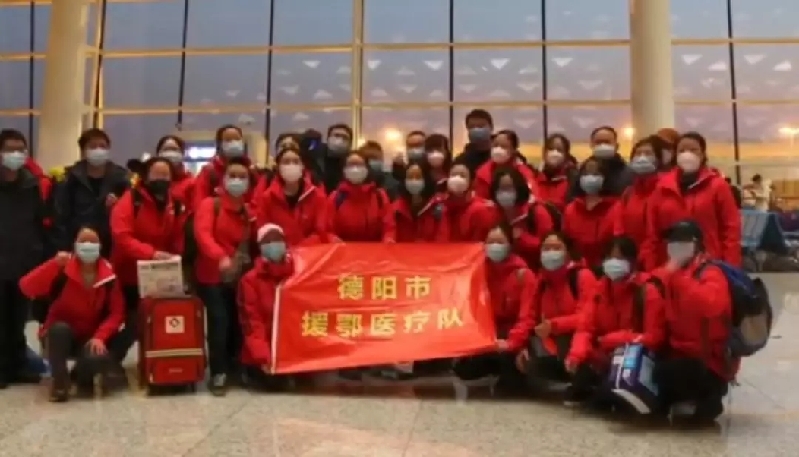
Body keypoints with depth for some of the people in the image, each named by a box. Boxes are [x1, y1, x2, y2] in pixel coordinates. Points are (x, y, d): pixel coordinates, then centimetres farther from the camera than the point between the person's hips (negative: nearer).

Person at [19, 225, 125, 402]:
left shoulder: (108, 275, -8)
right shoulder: (63, 270, -13)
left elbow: (116, 312, -8)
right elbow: (26, 288, -25)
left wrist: (100, 337, -22)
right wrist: (54, 263, -35)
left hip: (91, 338, 1)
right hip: (60, 336, -1)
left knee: (99, 359, -31)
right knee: (60, 328, -36)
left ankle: (82, 375, 9)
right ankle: (59, 382, -14)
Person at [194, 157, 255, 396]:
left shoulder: (249, 212, 11)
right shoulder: (210, 204, -5)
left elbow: (252, 245, 11)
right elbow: (202, 233, -21)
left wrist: (248, 263, -7)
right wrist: (221, 257, -37)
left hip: (239, 278, 4)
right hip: (212, 277, -4)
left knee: (238, 323, 5)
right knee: (219, 321, -15)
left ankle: (234, 367, 24)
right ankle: (218, 374, -5)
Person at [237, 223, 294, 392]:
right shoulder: (250, 279, -6)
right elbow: (252, 322, -10)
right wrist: (262, 356, -19)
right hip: (263, 353, -3)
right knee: (274, 382, -18)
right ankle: (253, 373, 13)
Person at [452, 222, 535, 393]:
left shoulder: (523, 274, -10)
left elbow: (526, 315, -18)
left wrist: (512, 342, -33)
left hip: (511, 332, -4)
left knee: (505, 353, -36)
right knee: (462, 367, -11)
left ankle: (512, 376, -1)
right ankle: (500, 366, 16)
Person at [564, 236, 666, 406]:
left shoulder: (649, 291, -10)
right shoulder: (599, 288, 5)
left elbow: (654, 338, -15)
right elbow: (585, 327, -2)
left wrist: (609, 340, -21)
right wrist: (576, 354, -23)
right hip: (605, 357, 5)